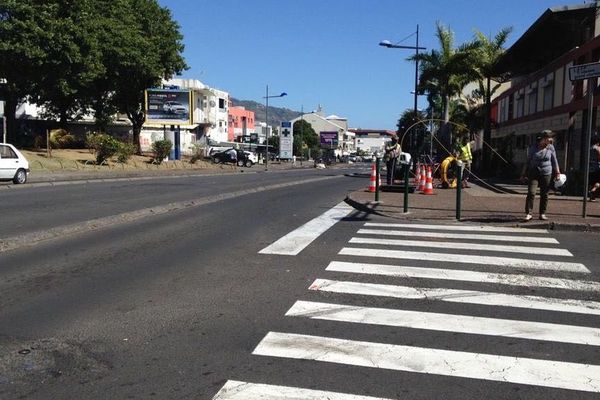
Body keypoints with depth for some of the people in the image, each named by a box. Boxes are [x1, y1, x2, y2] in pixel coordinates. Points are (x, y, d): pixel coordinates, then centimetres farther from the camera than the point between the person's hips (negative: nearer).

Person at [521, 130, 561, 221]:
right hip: (533, 174, -1)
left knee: (544, 195, 4)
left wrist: (557, 173, 6)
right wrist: (524, 174, 6)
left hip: (546, 174, 2)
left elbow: (554, 161, 10)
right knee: (531, 193, -12)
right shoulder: (533, 147, 0)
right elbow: (528, 161, 6)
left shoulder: (551, 148, 3)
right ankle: (528, 214, -10)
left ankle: (542, 214, 13)